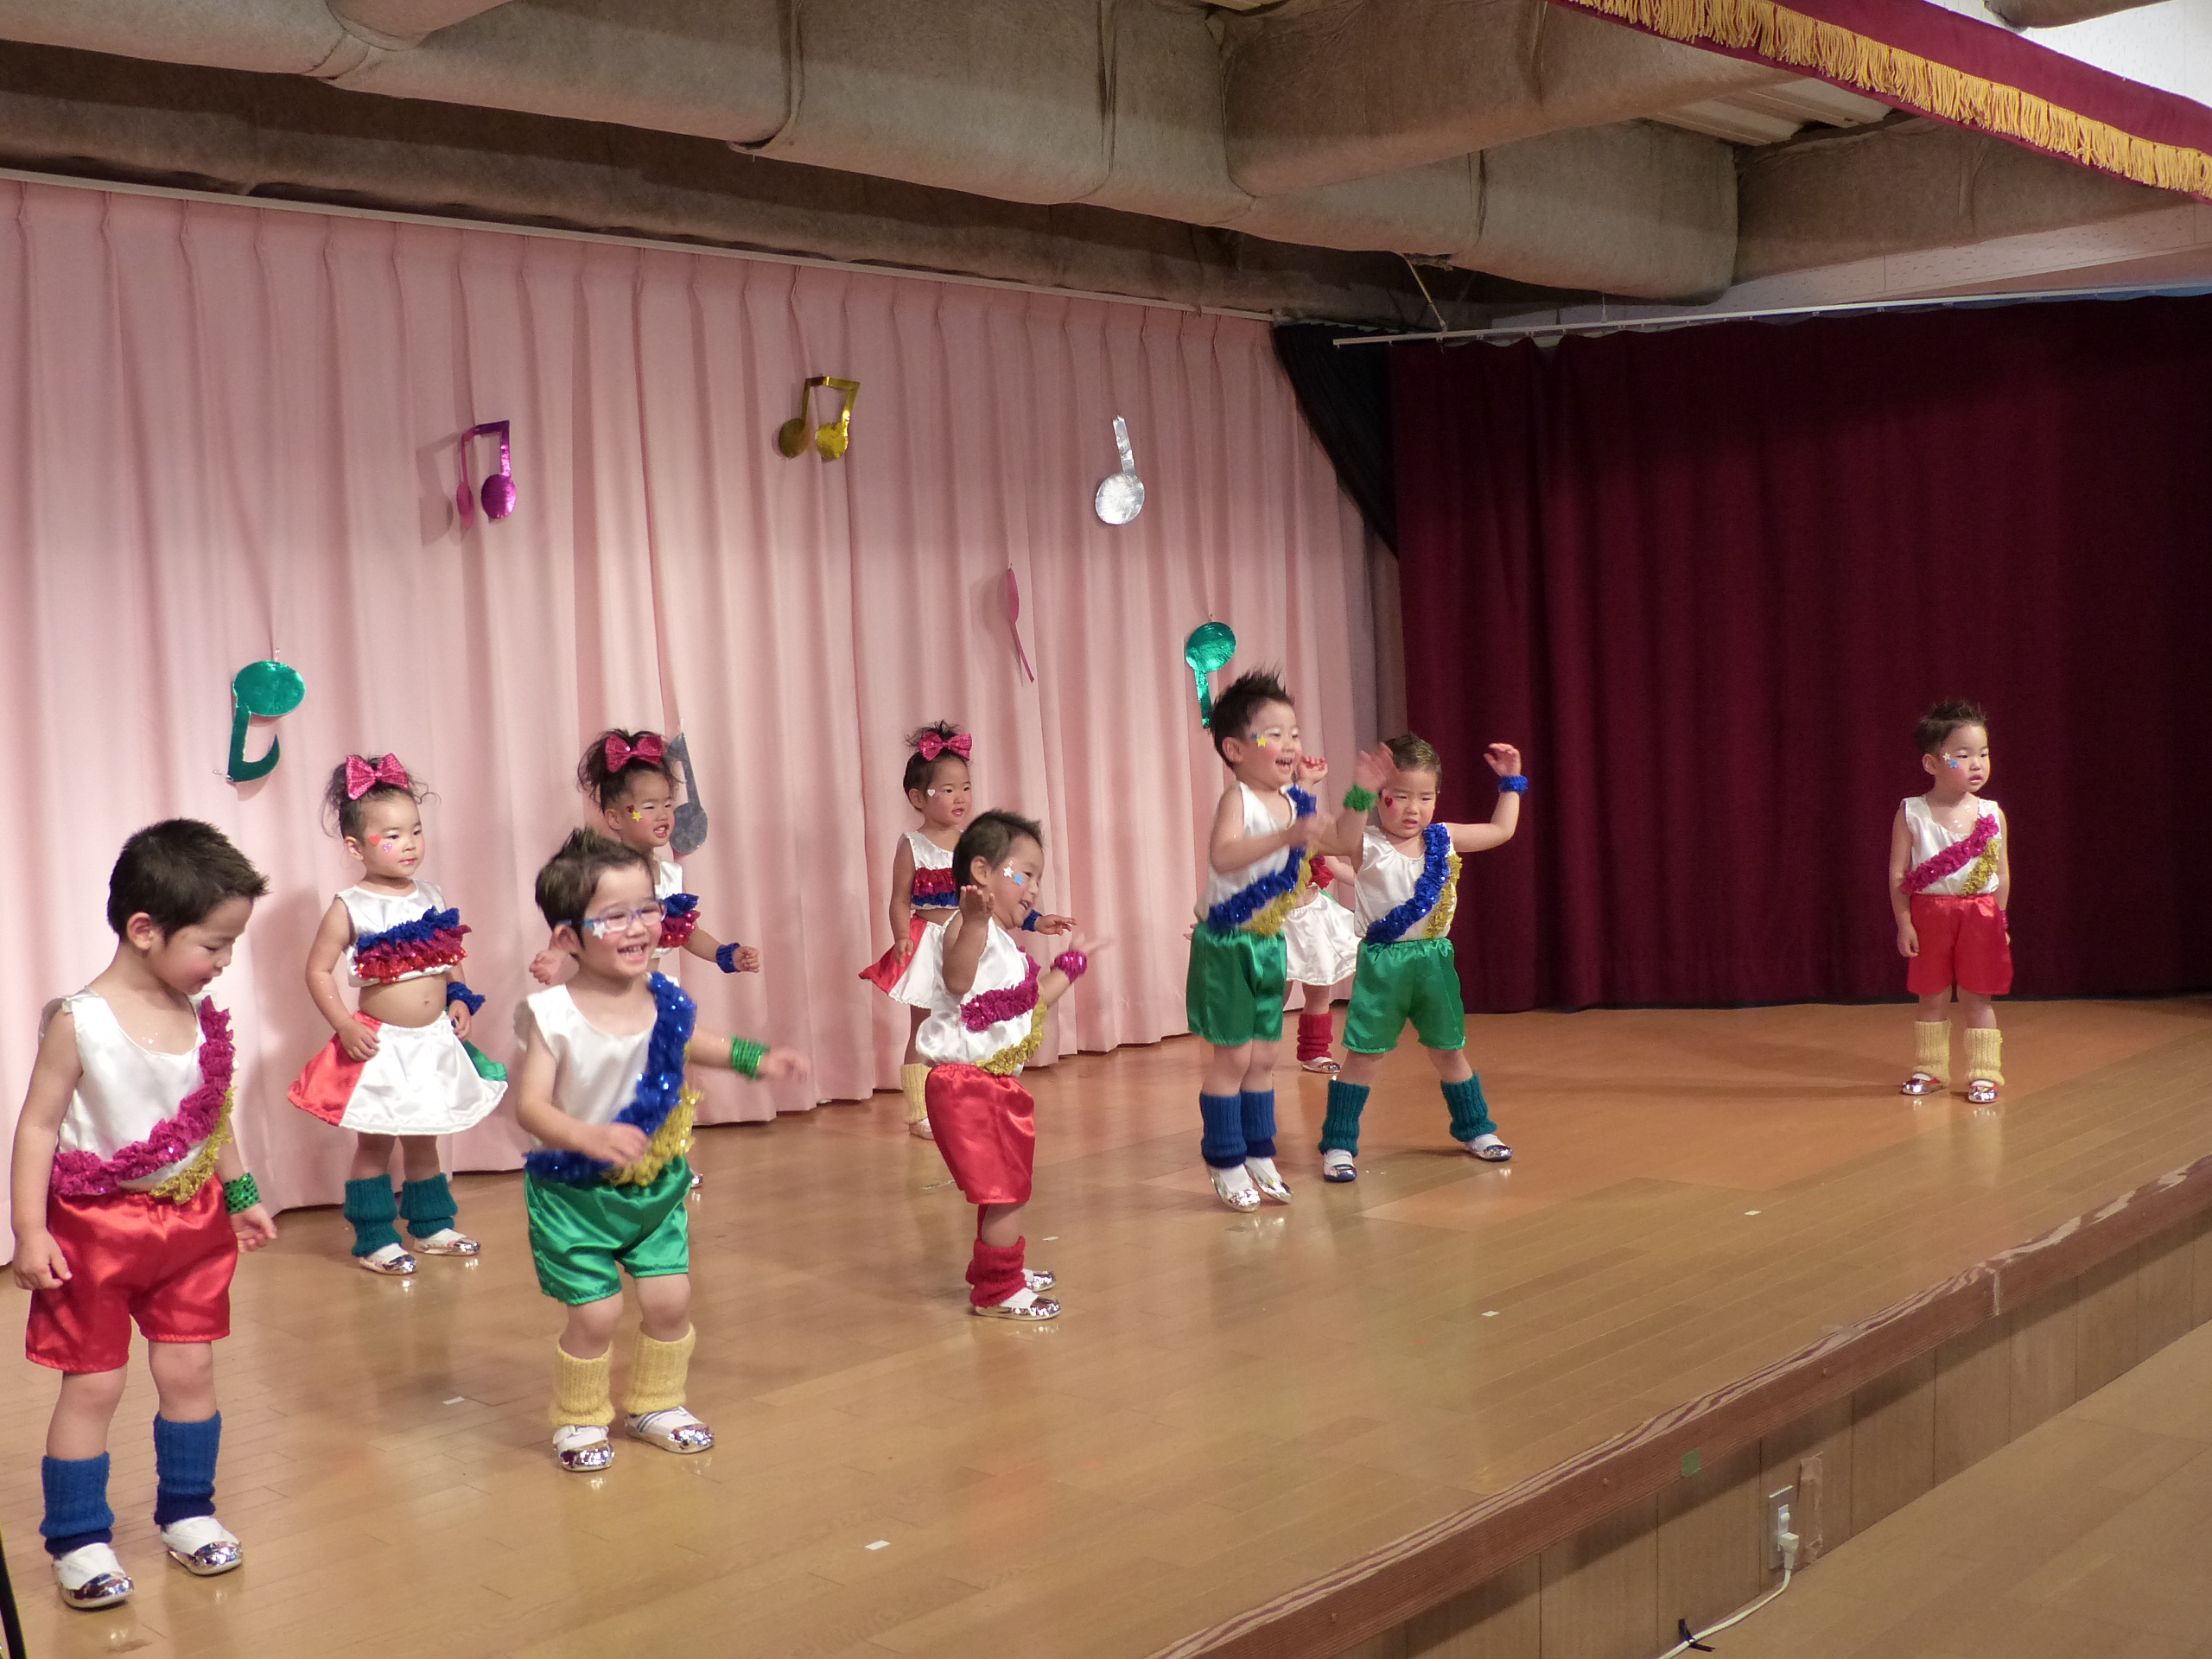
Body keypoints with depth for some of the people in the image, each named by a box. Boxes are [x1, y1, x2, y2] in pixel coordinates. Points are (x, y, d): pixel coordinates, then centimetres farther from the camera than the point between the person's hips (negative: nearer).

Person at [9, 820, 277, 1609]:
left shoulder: (202, 1017, -2)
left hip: (191, 1221, 5)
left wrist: (240, 1195, 18)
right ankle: (78, 1538, 19)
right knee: (94, 1383, 4)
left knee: (189, 1368, 11)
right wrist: (30, 1231, -16)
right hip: (97, 1226, -5)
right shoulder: (80, 1022, -18)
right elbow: (39, 1125, -14)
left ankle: (186, 1511, 29)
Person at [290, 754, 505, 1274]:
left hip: (435, 1042, 5)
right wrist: (344, 1026, -17)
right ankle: (374, 1240, 16)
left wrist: (459, 999, 0)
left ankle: (432, 1226, 31)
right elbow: (318, 970, -10)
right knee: (375, 1142, 5)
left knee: (422, 1139, 18)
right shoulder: (350, 909, -12)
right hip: (380, 1046, -5)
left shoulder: (432, 898, 3)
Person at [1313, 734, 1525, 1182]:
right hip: (1382, 963, -4)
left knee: (1449, 1051, 15)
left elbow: (1501, 830, 17)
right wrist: (1361, 796, -46)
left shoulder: (1443, 839, 5)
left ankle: (1474, 1128, 32)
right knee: (1364, 1055, -2)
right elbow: (1340, 841, -35)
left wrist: (1510, 782, 16)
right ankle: (1338, 1145, 6)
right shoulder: (1369, 846, -11)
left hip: (1435, 959, 4)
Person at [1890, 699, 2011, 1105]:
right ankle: (1930, 1070, 22)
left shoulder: (1993, 815, 0)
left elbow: (2003, 875, 6)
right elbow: (1898, 874, -3)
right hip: (1929, 915, 0)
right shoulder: (1911, 815, -5)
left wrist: (1999, 920, 7)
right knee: (1931, 998, 10)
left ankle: (1984, 1074, 14)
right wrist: (1904, 923, -6)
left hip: (1981, 917, 0)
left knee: (1978, 998, 5)